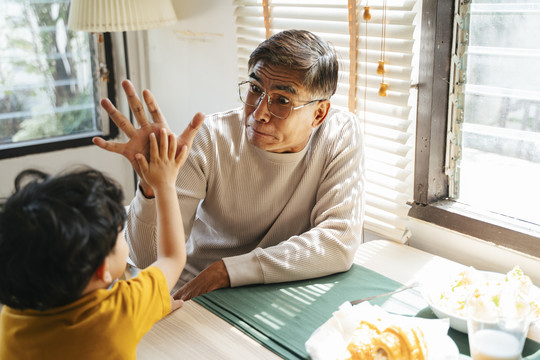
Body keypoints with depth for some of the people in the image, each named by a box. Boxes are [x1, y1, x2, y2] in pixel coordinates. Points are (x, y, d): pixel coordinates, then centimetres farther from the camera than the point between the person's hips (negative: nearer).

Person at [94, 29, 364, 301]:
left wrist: (229, 270, -25)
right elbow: (150, 260, -17)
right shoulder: (211, 138, -17)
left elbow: (340, 243, -22)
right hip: (198, 299, -1)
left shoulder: (341, 134, -14)